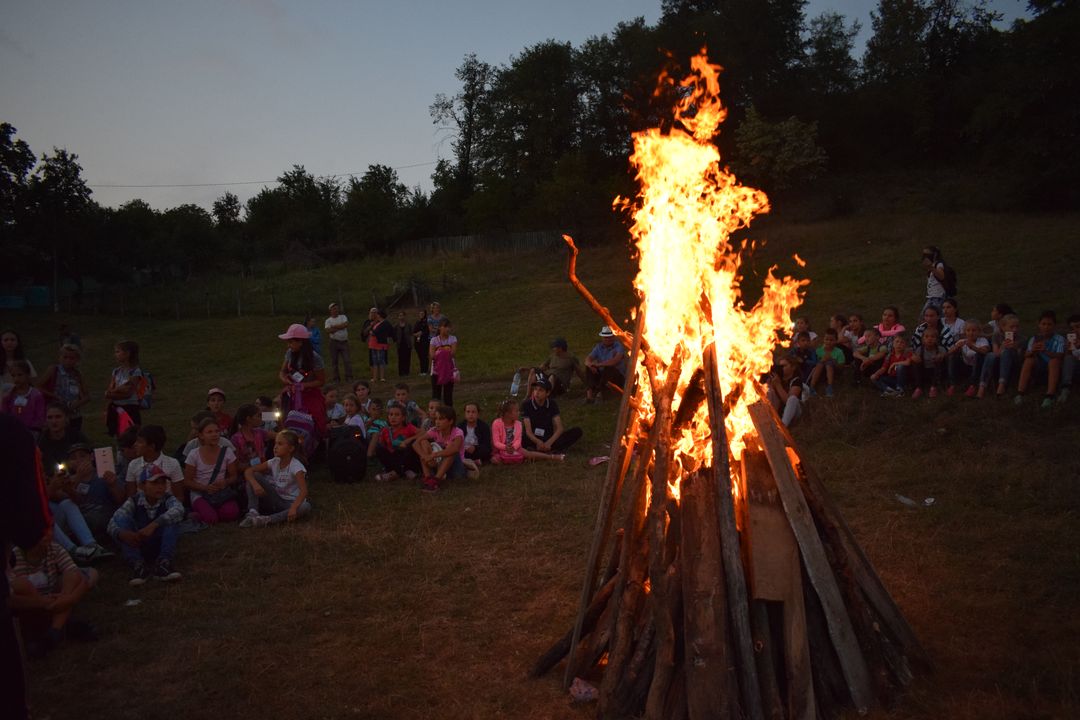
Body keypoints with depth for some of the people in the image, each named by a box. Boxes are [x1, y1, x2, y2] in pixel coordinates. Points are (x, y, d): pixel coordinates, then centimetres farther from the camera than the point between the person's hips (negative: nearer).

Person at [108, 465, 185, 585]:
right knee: (121, 519, -23)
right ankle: (138, 565, -27)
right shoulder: (134, 501, -13)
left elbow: (179, 510, -40)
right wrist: (122, 534, -48)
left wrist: (154, 525, -52)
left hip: (162, 545, -1)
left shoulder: (167, 499, -15)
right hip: (137, 546, 1)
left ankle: (163, 563, -26)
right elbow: (113, 523, -25)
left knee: (169, 518, -26)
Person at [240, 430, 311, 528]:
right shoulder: (274, 462, -4)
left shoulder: (296, 466, -20)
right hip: (275, 500, 4)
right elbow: (248, 471, -5)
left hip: (291, 502, -4)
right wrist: (255, 484, -27)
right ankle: (253, 512, -20)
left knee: (306, 507, -39)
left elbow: (304, 491, -33)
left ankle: (267, 519, -40)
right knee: (254, 476, -9)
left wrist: (293, 508, -50)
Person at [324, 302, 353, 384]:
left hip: (344, 341, 0)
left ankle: (349, 377, -7)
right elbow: (328, 330, -12)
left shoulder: (343, 317, 9)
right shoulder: (328, 320, 5)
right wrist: (340, 327, -14)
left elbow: (346, 324, -12)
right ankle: (336, 379, 9)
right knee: (334, 361, 2)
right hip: (334, 342, 0)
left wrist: (335, 327, -10)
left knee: (347, 360, -7)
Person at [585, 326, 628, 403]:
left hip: (619, 377, -5)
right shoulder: (599, 347, 4)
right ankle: (589, 392, -35)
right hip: (602, 375, 5)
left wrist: (599, 364, -34)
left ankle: (599, 392, -31)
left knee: (608, 368, -35)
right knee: (589, 368, -19)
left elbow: (615, 361, -32)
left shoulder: (618, 346, -13)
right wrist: (590, 365, -30)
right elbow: (587, 360, -5)